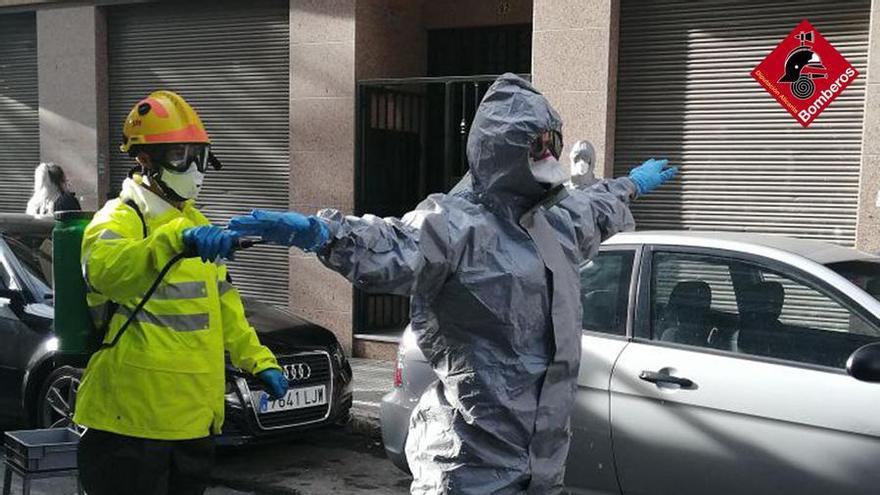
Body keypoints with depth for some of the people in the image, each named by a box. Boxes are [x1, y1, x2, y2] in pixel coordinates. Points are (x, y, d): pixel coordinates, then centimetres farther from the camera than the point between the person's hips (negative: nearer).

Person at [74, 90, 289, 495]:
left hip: (195, 418, 8)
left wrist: (259, 361, 15)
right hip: (133, 419, -8)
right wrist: (176, 239, -50)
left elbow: (223, 303, 23)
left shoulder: (195, 223, 16)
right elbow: (105, 272, -35)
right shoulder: (119, 219, -11)